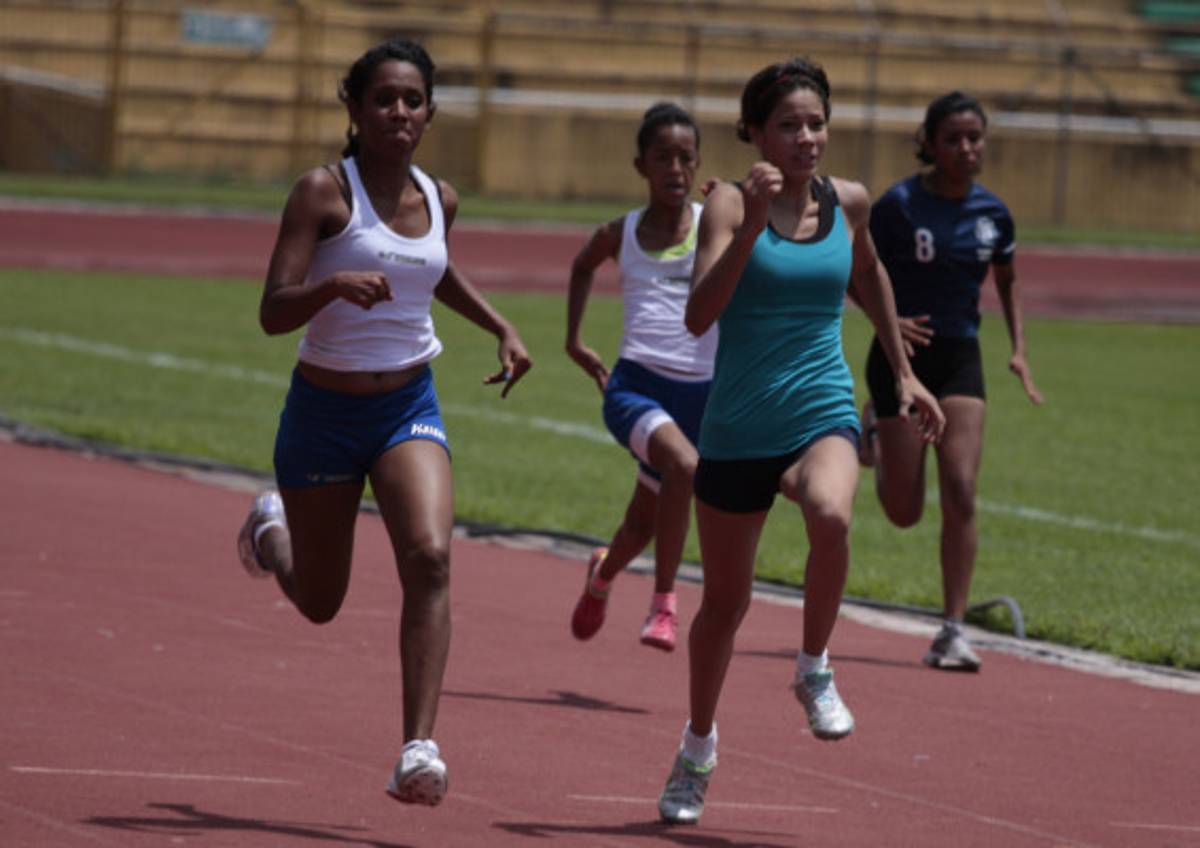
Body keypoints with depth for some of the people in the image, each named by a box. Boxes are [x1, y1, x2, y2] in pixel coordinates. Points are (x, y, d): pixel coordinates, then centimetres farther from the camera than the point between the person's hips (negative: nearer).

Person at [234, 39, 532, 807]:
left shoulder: (439, 200, 3)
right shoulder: (323, 193, -13)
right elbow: (274, 312, -20)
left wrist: (501, 327, 15)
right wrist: (335, 285, -39)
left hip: (410, 408, 3)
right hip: (324, 412, -3)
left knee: (429, 556, -24)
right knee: (320, 602, 12)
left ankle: (420, 748, -28)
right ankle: (272, 528, 49)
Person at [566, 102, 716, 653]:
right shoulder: (621, 235, 8)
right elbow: (583, 266, 30)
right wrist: (574, 339, 25)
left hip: (701, 394, 1)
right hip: (636, 384, -1)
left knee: (644, 526, 14)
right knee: (685, 465, -33)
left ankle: (603, 574, 50)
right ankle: (663, 603, -24)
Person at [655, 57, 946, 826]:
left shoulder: (848, 203, 3)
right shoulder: (731, 203, -9)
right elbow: (699, 315, -23)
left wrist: (904, 371, 26)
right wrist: (753, 222, -30)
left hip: (824, 414, 1)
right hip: (738, 429, -1)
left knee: (831, 517, -34)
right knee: (726, 600, 11)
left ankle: (814, 670, -10)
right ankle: (699, 748, 35)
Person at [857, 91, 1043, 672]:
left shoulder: (992, 213, 1)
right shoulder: (899, 205, -11)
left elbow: (1007, 284, 17)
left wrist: (1019, 350, 6)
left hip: (959, 358, 2)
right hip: (902, 356, -2)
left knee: (960, 493, -12)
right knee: (905, 513, 2)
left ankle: (953, 630, -9)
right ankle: (876, 429, 37)